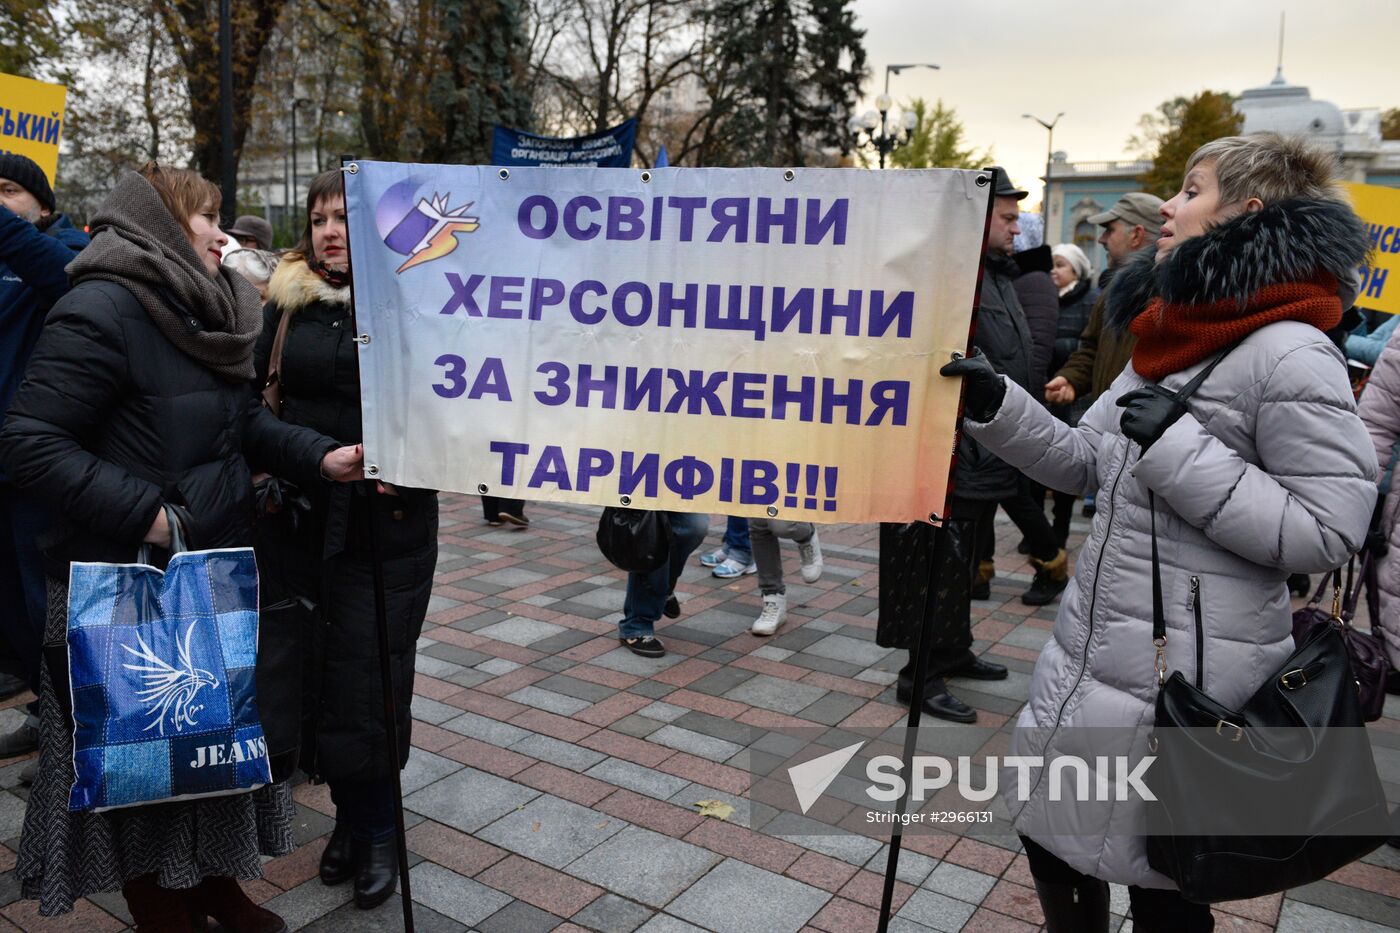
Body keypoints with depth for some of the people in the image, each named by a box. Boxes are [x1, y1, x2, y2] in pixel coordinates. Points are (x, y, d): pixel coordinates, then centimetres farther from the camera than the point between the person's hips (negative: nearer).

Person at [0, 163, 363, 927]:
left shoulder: (206, 310, 8)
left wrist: (319, 457, -2)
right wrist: (145, 514, -25)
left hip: (219, 573, 8)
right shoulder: (100, 311, -17)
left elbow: (243, 418, 13)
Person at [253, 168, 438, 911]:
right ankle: (349, 812, 29)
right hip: (299, 517, 4)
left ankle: (376, 828, 20)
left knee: (369, 675, 1)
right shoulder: (286, 303, 9)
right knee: (314, 670, 10)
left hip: (384, 523, -4)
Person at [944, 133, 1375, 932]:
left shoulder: (1289, 354, -17)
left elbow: (1328, 532, -21)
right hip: (1096, 650, 8)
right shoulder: (1173, 337, 10)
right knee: (1053, 835, 21)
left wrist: (1180, 448, -23)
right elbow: (1084, 462, 12)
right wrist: (996, 404, -1)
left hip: (1187, 676, -8)